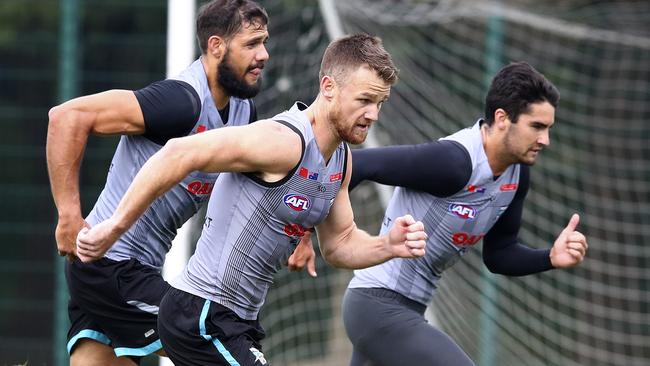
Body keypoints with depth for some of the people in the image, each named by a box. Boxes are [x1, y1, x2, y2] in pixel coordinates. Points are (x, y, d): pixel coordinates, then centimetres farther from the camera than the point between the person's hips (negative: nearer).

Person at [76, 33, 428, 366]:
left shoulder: (341, 158, 8)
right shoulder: (284, 141, -22)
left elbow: (339, 244, 19)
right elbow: (178, 154, -27)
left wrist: (388, 246, -3)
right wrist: (114, 228, -25)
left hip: (239, 320, 10)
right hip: (201, 316, -10)